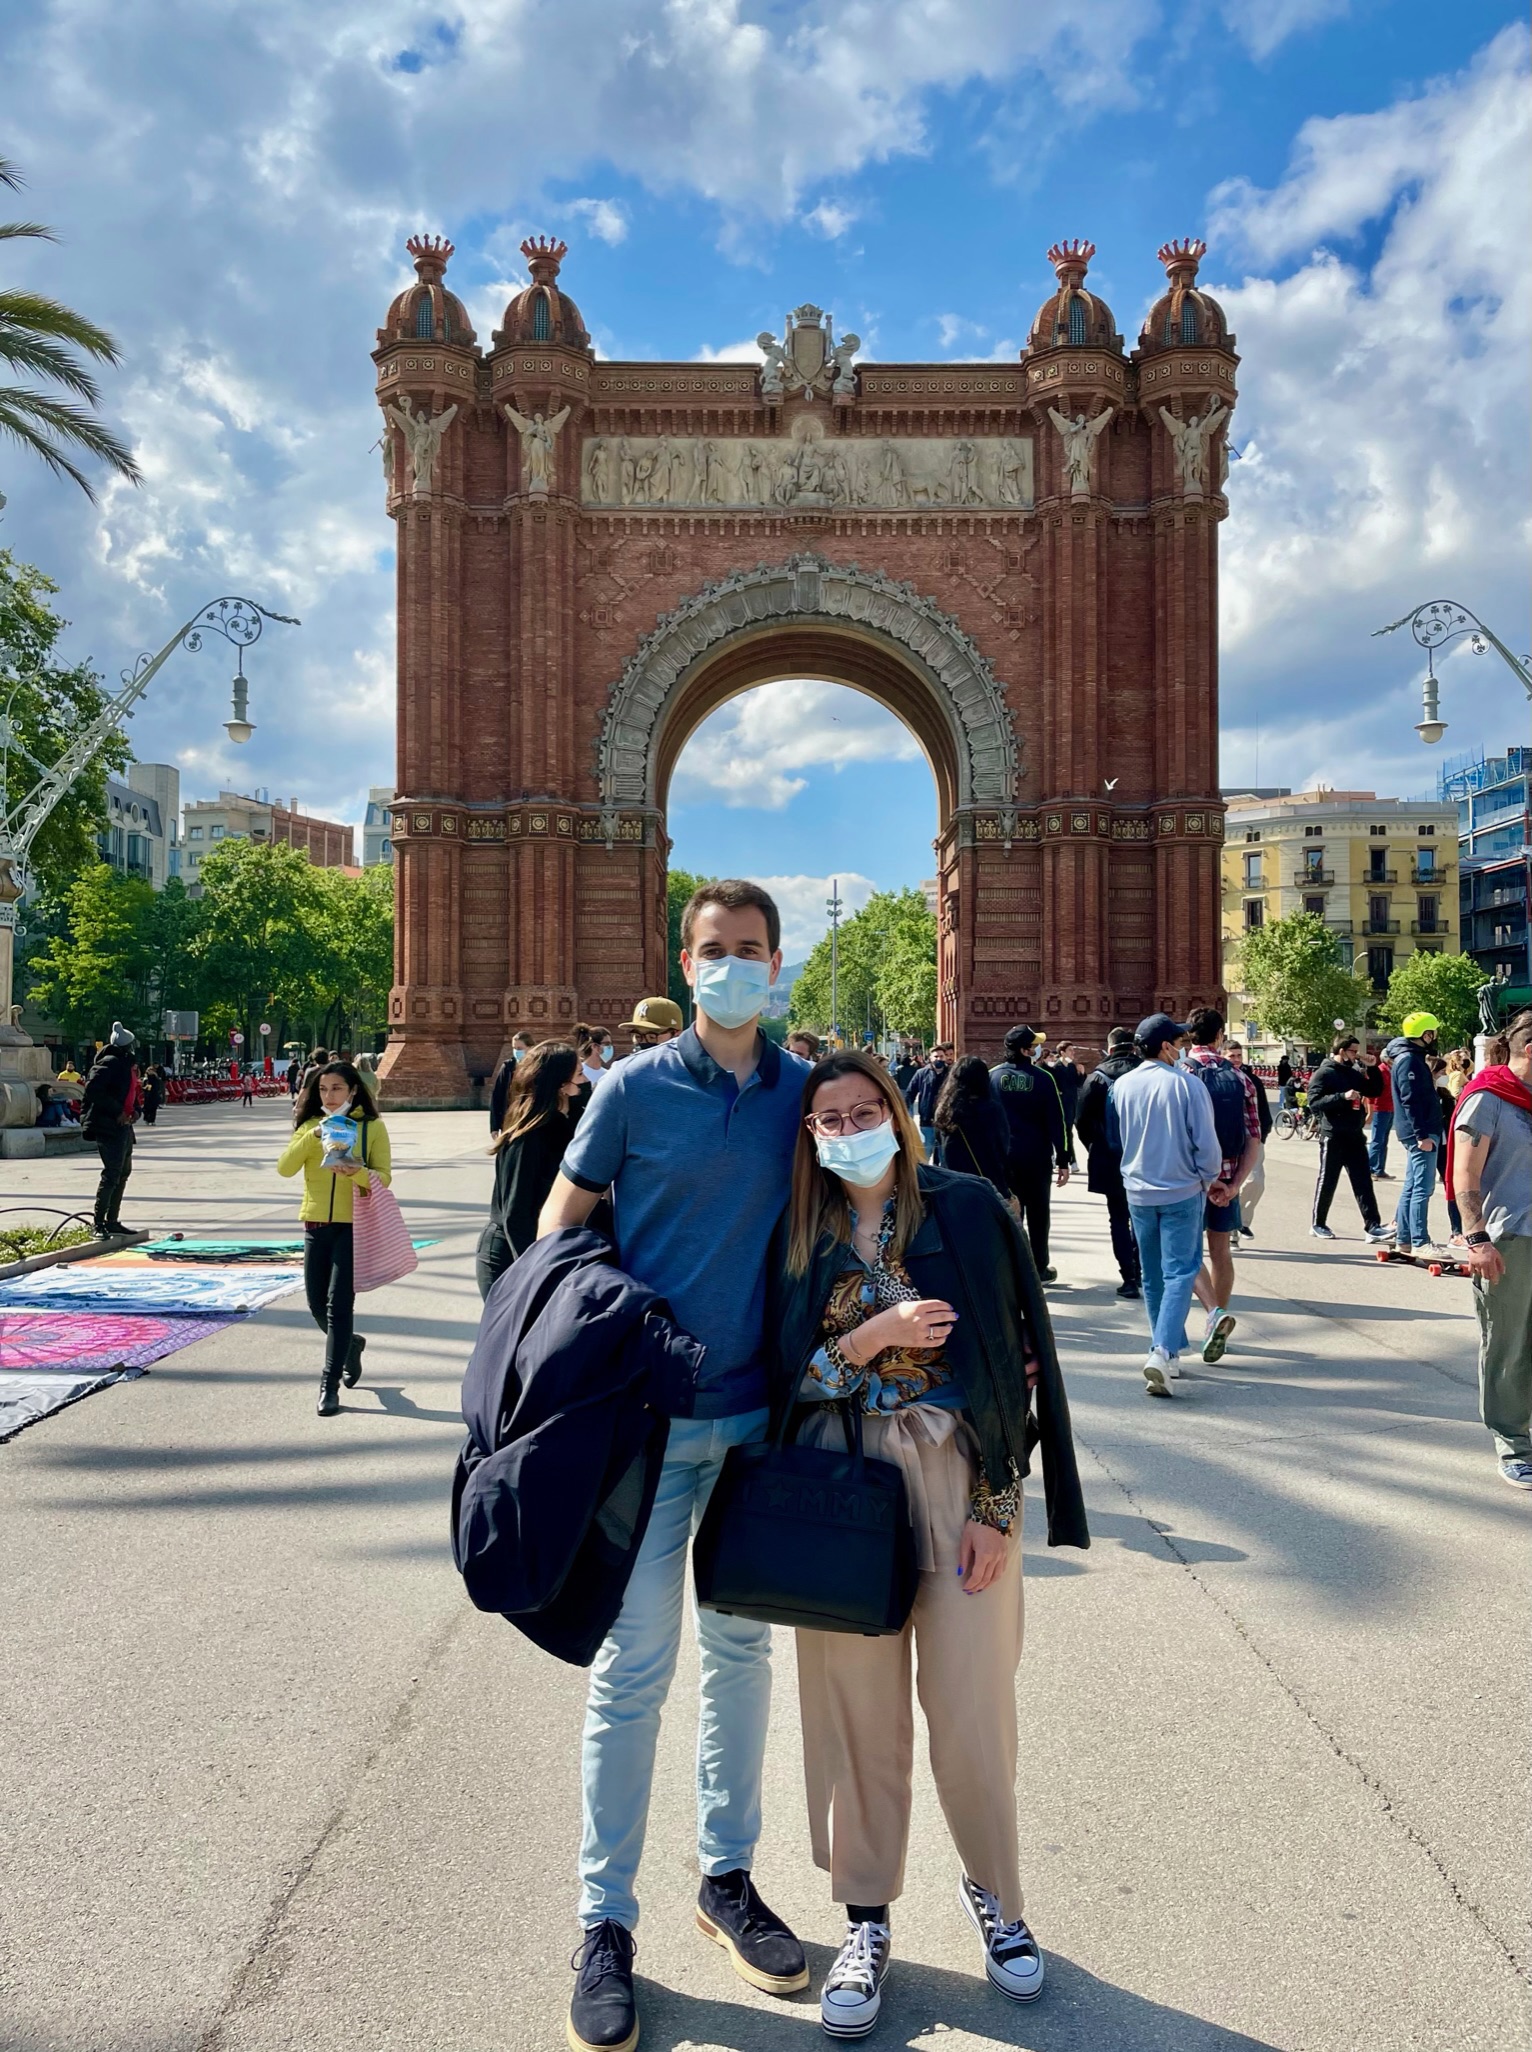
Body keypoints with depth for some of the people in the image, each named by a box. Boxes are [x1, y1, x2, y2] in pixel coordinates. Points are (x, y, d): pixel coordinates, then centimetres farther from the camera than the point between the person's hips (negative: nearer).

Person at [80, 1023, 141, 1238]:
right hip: (108, 1126, -11)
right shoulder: (110, 1063, -15)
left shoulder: (127, 1065, 15)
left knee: (123, 1172, 16)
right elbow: (93, 1090, -25)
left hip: (123, 1126, 11)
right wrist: (117, 1111, -22)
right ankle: (99, 1225, -8)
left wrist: (135, 1110, 6)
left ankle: (112, 1222, 25)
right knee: (112, 1174, -12)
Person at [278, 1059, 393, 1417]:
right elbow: (285, 1168, -5)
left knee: (339, 1303, -10)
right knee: (317, 1304, 10)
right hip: (316, 1225, 4)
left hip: (354, 1225, -4)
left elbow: (383, 1176, -8)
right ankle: (349, 1344, 39)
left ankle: (330, 1384, -3)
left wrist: (356, 1172, -28)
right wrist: (312, 1137, -18)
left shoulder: (372, 1127, 0)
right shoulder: (310, 1125, 9)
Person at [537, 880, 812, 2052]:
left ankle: (728, 1876, 34)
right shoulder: (635, 1089, -6)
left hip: (760, 1409, 3)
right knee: (633, 1670, 4)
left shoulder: (804, 1090, 2)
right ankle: (606, 1924, 21)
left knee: (742, 1649, 16)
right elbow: (560, 1227, -1)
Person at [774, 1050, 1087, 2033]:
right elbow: (786, 1380, 2)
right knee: (856, 1704, 7)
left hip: (961, 1481, -2)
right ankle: (867, 1922, 26)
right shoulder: (801, 1237, 5)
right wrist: (877, 1335, -15)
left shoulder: (967, 1207, -4)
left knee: (971, 1704, 5)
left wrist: (996, 1506, -8)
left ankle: (994, 1892, 32)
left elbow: (1018, 1358, -5)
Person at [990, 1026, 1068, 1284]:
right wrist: (1062, 1159, -4)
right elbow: (1056, 1122, -9)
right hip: (1037, 1157, -2)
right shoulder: (1042, 1078, -10)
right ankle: (1039, 1268, 17)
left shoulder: (993, 1077, -4)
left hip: (1002, 1157, 2)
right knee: (1038, 1213, 11)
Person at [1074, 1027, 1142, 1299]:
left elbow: (1082, 1120, -5)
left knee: (1119, 1219, 6)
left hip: (1110, 1161, -2)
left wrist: (1095, 1147, 10)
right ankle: (1140, 1273, 19)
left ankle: (1129, 1278, 2)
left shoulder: (1097, 1077, -7)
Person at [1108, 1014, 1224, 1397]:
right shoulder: (1186, 1084, -14)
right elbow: (1206, 1142, -12)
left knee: (1152, 1275, 15)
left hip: (1138, 1192, 5)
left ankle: (1168, 1352, 24)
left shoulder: (1122, 1085, 0)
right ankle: (1163, 1351, -17)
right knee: (1180, 1272, -2)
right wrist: (1210, 1178, 5)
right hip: (1182, 1192, -4)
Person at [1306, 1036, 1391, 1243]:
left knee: (1363, 1182, 2)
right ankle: (1317, 1225, 15)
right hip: (1333, 1136, -6)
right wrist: (1343, 1096, -27)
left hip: (1355, 1135, 6)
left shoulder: (1354, 1072, 13)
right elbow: (1314, 1102, -18)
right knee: (1327, 1182, 3)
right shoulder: (1324, 1073, -8)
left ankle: (1372, 1226, 0)